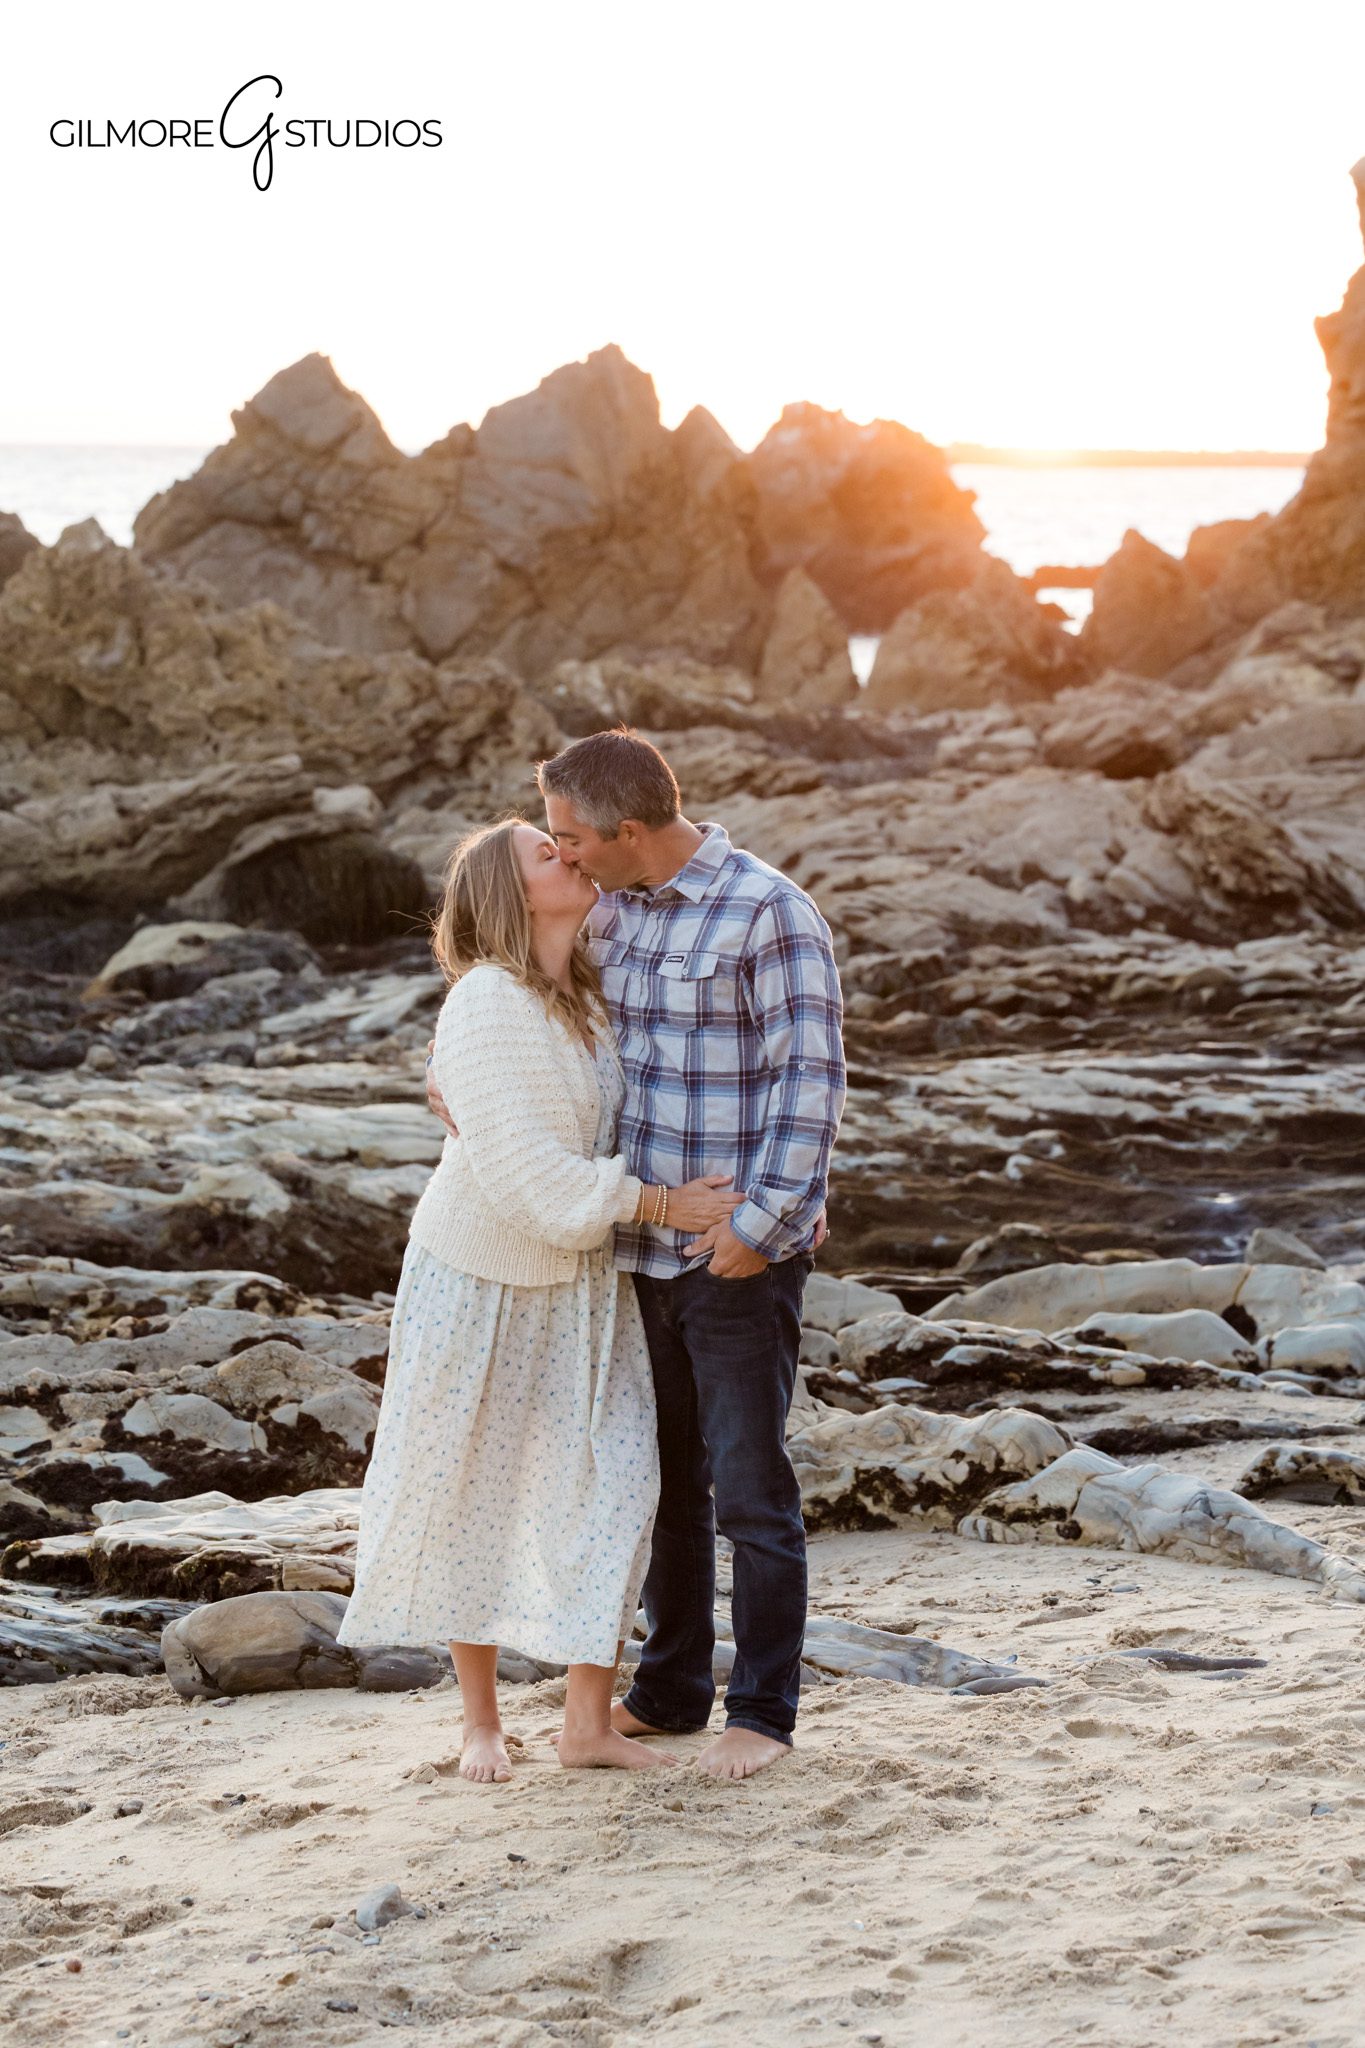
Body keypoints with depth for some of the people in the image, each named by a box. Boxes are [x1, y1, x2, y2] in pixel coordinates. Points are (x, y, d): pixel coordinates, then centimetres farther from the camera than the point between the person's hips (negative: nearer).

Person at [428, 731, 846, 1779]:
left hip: (744, 1254, -7)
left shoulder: (771, 914, -14)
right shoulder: (615, 911, 9)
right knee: (665, 1477, 15)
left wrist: (761, 1220, -23)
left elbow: (812, 1081, -17)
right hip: (645, 1249, 7)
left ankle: (765, 1711, 11)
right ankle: (671, 1689, 27)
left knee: (749, 1484, 0)